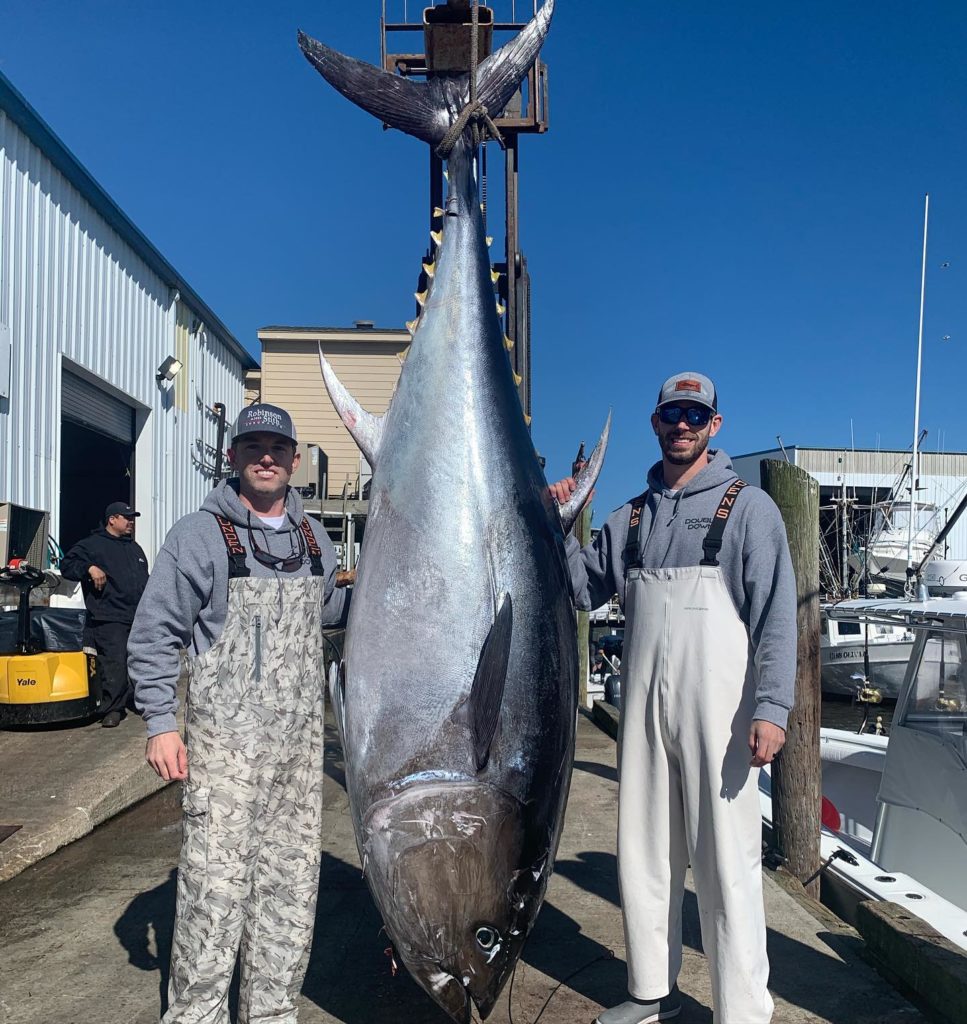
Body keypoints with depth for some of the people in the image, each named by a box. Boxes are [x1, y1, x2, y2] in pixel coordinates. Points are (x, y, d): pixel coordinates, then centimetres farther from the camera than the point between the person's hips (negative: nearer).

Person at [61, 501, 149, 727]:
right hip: (109, 618, -6)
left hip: (140, 617, 7)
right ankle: (112, 708, -3)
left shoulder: (134, 548, 23)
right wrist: (90, 568, -20)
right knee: (114, 662, -12)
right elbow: (67, 565, -4)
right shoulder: (92, 545, 2)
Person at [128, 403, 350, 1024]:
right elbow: (155, 633, -4)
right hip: (226, 739, -5)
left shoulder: (313, 538, 12)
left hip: (301, 738, 5)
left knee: (293, 878, 12)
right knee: (217, 879, -5)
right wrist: (160, 722, -10)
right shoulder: (200, 534, -5)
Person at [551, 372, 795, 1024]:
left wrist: (771, 708, -15)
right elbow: (585, 590, 15)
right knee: (643, 849, 13)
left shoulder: (748, 506, 1)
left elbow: (777, 615, -6)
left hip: (716, 707, -5)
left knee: (726, 860, -1)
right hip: (643, 705, 5)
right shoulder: (632, 516, 15)